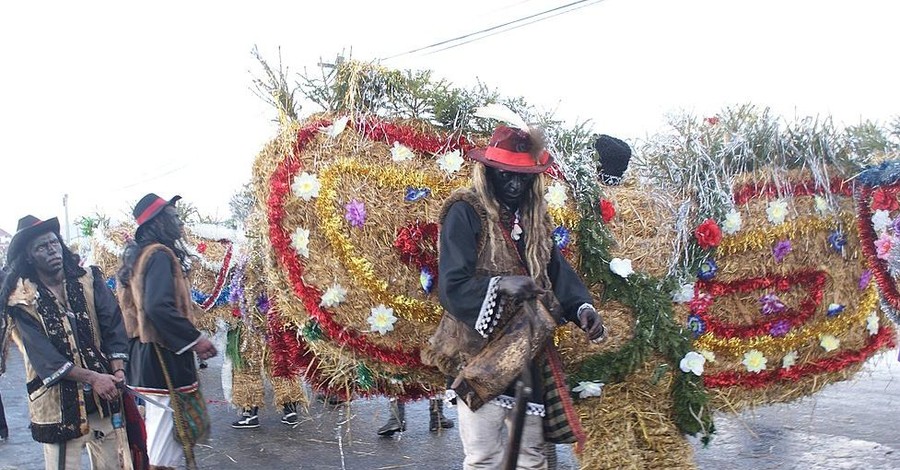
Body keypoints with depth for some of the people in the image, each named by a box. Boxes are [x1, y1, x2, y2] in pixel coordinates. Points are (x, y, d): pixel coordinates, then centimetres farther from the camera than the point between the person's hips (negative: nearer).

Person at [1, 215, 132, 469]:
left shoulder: (89, 281, 4)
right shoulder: (23, 301, -5)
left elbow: (113, 326, 0)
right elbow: (43, 355, -11)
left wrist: (117, 371, -14)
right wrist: (92, 377, -19)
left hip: (104, 394, 3)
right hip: (58, 402, -3)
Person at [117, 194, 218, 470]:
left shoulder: (138, 257, 16)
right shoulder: (159, 255, -14)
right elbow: (159, 307, -27)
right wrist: (194, 339, -18)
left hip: (144, 356, 10)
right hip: (164, 361, -10)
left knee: (152, 445, 19)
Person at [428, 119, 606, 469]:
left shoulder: (534, 217, 10)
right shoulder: (465, 214, -11)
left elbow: (556, 270, 7)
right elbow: (452, 286, -18)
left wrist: (582, 308, -10)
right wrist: (499, 285, -29)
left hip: (528, 353, 7)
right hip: (478, 351, -6)